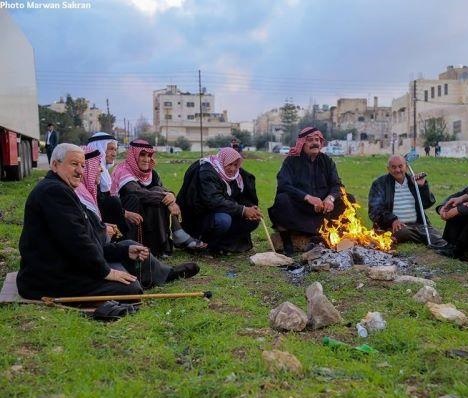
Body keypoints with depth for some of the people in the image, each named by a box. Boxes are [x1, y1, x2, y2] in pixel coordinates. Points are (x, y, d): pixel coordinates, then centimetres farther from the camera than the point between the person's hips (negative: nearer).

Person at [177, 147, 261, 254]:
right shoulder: (206, 173, -18)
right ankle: (214, 244, -8)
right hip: (198, 219, -7)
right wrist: (243, 210, -33)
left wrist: (251, 208, -22)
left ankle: (224, 244, -4)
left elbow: (242, 198, 2)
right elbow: (214, 201, -31)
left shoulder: (233, 175, 5)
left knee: (253, 219, -8)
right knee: (223, 220, -37)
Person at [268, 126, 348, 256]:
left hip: (321, 209, 4)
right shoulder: (292, 161, -1)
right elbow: (284, 186, -15)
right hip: (297, 209, -4)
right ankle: (317, 232, -26)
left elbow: (336, 185, 3)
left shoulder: (326, 161, 11)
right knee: (282, 199, -32)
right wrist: (308, 197, -28)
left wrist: (330, 198, -21)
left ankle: (317, 238, -21)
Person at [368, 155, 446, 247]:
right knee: (403, 233, -37)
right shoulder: (379, 184, 4)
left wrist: (423, 186, -3)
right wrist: (392, 220, -22)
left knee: (439, 242, -23)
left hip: (418, 224, 3)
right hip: (396, 226, -3)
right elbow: (374, 210, -6)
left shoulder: (413, 181, 16)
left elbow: (428, 204, 13)